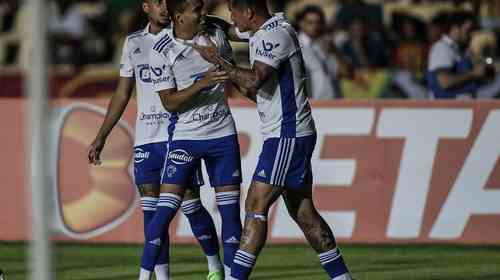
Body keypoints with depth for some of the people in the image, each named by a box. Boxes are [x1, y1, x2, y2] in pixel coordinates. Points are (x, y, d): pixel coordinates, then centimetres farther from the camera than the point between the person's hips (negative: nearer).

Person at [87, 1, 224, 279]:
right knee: (151, 208, -1)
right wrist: (101, 138, 18)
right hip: (146, 137, 4)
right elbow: (122, 94, 19)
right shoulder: (134, 42, 13)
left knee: (190, 203, -4)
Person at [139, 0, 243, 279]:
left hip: (222, 132, 4)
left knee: (230, 208, 2)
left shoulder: (215, 34, 0)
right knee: (166, 208, -9)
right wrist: (203, 83, -24)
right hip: (185, 136, -4)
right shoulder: (161, 52, -13)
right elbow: (170, 102, -14)